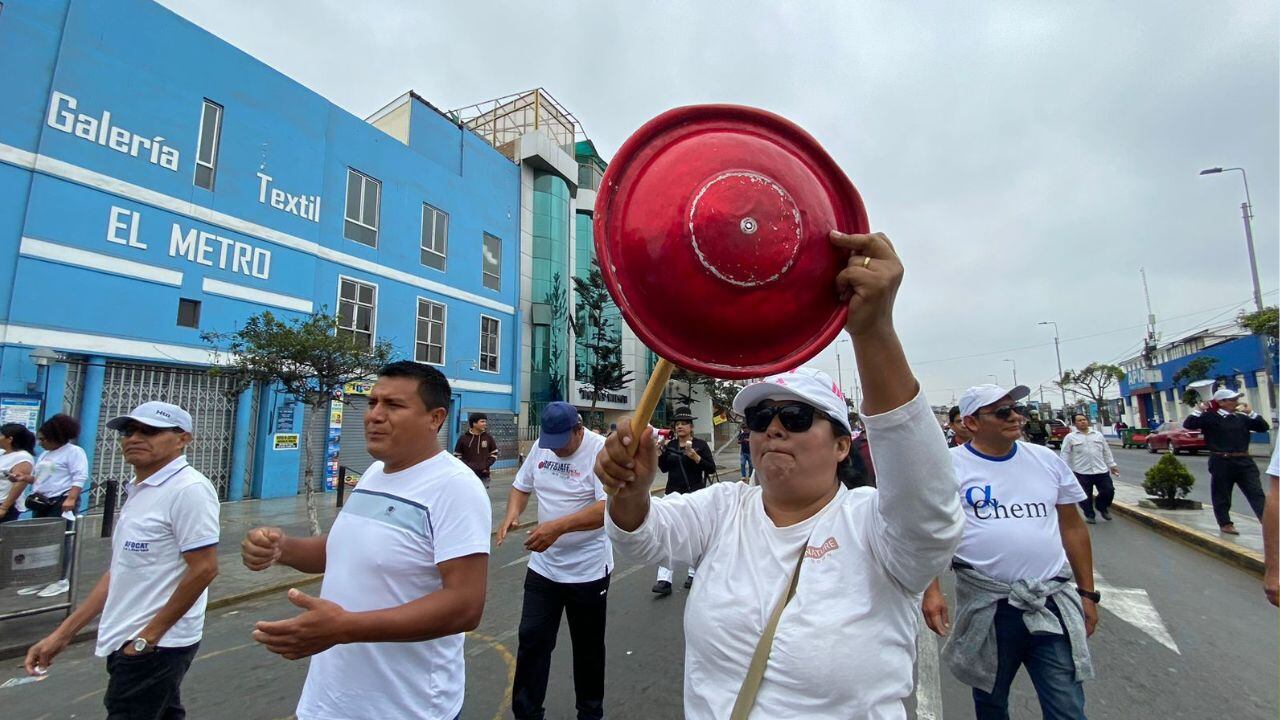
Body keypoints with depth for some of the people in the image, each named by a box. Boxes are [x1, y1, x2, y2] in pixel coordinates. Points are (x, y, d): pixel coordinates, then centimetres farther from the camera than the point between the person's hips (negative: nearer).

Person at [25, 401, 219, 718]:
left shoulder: (188, 488, -20)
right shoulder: (137, 491, 10)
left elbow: (203, 569, -22)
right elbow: (120, 571, 16)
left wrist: (146, 637, -14)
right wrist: (62, 634, 14)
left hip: (155, 645, -9)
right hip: (128, 642, 9)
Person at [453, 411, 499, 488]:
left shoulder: (488, 437, 1)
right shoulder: (463, 438, -4)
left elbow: (494, 453, 10)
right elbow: (457, 455, 3)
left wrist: (486, 465, -3)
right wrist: (467, 466, -10)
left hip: (483, 476, 1)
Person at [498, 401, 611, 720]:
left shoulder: (602, 450, -21)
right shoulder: (541, 446, -1)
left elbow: (608, 507, -29)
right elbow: (521, 486, 11)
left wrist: (558, 527, -36)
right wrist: (512, 513, -10)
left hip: (588, 570, -4)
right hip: (542, 566, 5)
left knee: (588, 647, 16)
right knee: (531, 640, 10)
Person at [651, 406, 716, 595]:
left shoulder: (700, 444, -4)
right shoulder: (670, 445, 6)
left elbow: (711, 468, -8)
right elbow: (664, 468, 12)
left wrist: (694, 456, -20)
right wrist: (659, 452, -4)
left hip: (694, 494, -3)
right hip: (673, 494, 3)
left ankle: (693, 573, 27)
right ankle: (664, 579, -2)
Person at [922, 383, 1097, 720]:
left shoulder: (1047, 460, 6)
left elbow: (1072, 526, 13)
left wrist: (1087, 593, 13)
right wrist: (931, 590, -16)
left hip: (1054, 604, 3)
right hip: (985, 606, -2)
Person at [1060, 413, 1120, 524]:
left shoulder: (1098, 435, 10)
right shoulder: (1070, 437, -2)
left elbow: (1106, 451, 17)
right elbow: (1065, 454, -2)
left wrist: (1112, 465, 15)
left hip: (1101, 470, 3)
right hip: (1082, 473, -3)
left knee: (1109, 491, 2)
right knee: (1085, 496, 3)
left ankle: (1102, 508, 29)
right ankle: (1089, 515, 20)